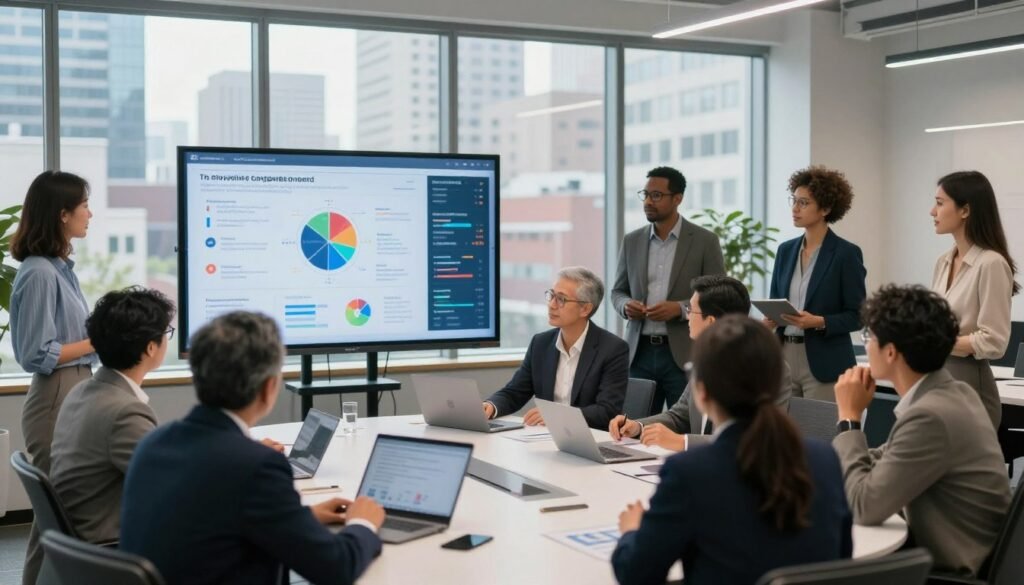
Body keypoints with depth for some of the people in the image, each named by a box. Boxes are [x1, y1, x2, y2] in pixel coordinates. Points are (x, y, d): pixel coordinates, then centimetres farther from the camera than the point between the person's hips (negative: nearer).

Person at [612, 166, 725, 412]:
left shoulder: (705, 241, -1)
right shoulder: (632, 241, 10)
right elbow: (618, 291, 16)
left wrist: (680, 308, -18)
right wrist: (626, 305, -7)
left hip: (685, 355, -3)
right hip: (640, 353, 3)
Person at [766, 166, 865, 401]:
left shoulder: (846, 253, -6)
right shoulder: (786, 250, 11)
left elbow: (857, 315, -6)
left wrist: (819, 322, -21)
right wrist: (771, 318, -5)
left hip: (824, 363, -5)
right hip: (783, 357, 5)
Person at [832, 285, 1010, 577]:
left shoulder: (931, 416, -26)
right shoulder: (953, 392, 3)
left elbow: (865, 507, -22)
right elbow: (882, 462, 9)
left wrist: (849, 416, -14)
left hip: (952, 569, -8)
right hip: (947, 550, 8)